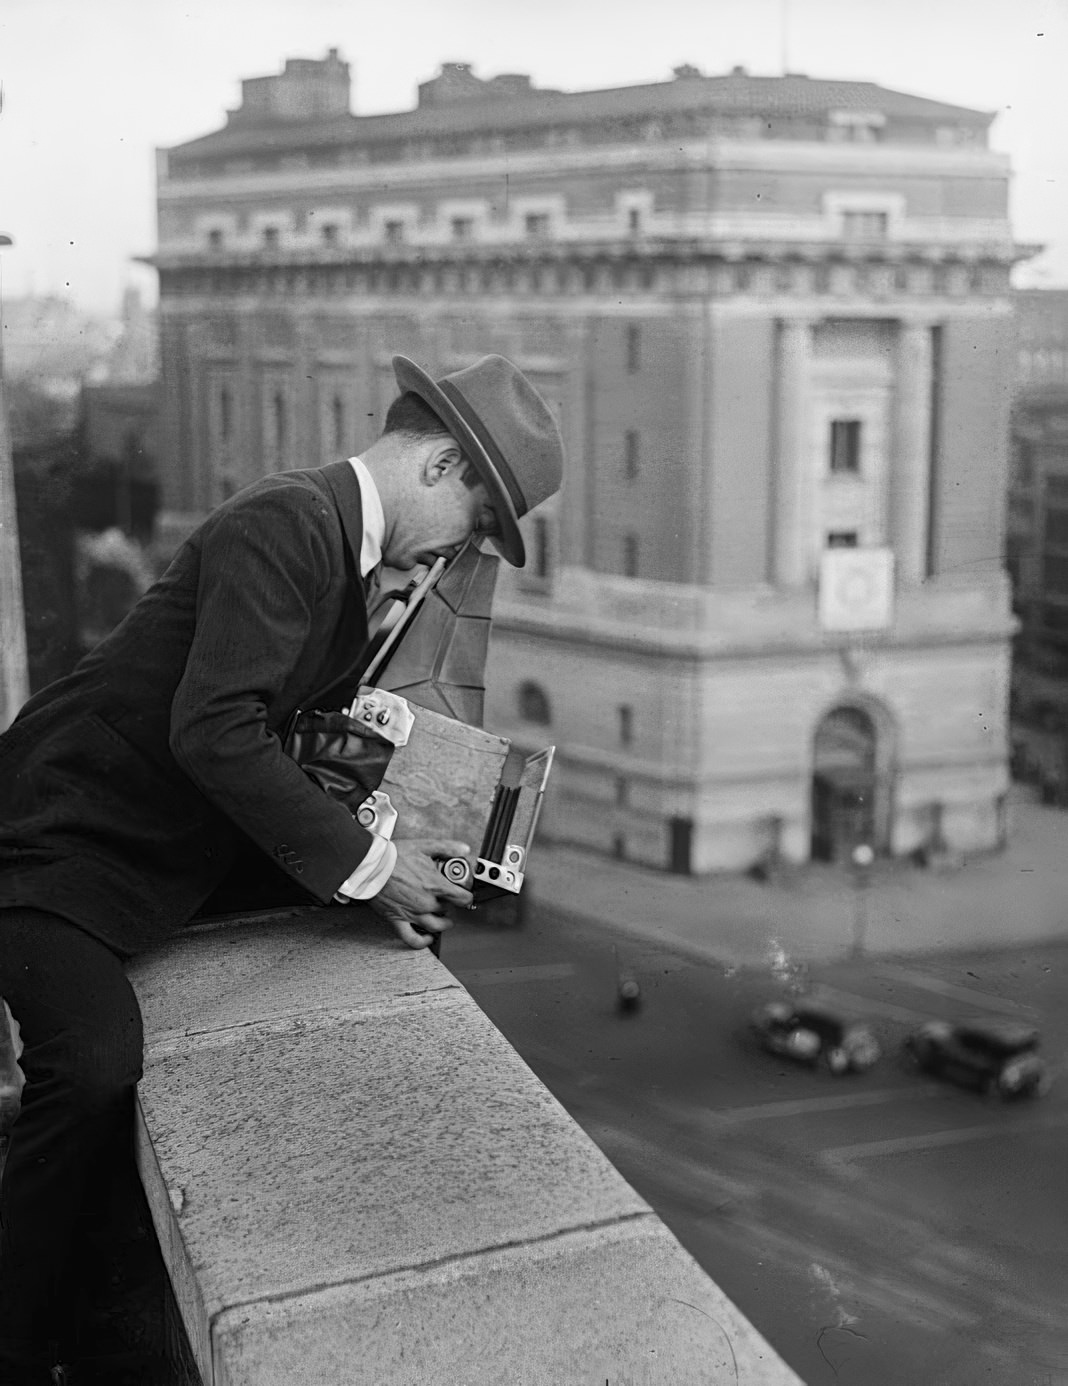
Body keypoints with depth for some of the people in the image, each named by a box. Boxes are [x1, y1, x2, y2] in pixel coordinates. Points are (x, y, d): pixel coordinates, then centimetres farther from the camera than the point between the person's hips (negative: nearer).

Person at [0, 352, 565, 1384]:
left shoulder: (342, 546, 8)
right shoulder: (286, 524, -23)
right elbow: (216, 731, -32)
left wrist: (379, 870, 3)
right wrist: (363, 864, -26)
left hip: (165, 846, 10)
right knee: (96, 1069, -27)